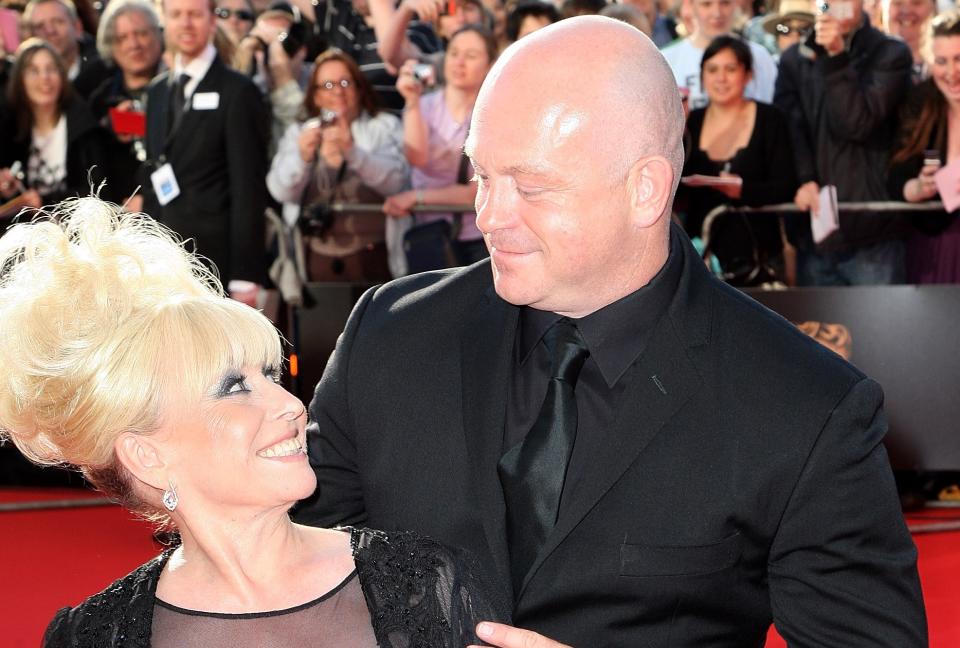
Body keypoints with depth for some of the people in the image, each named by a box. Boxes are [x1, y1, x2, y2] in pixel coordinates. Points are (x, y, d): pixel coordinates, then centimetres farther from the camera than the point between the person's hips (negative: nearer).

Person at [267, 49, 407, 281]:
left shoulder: (384, 126, 7)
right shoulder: (299, 132, 13)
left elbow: (395, 180, -11)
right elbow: (280, 191, -1)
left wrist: (352, 152, -27)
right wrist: (302, 157, -21)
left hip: (370, 257, -2)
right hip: (315, 259, 2)